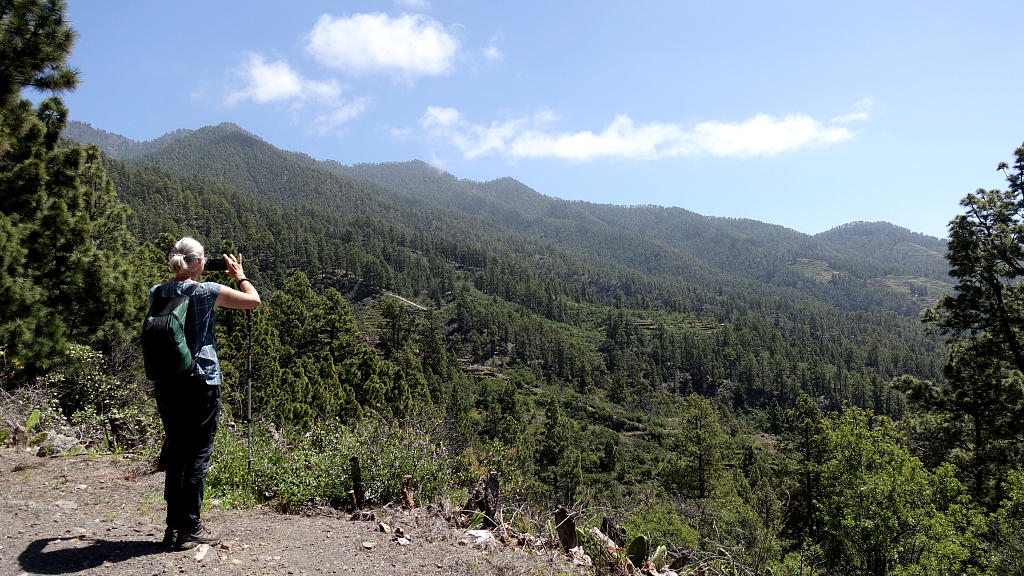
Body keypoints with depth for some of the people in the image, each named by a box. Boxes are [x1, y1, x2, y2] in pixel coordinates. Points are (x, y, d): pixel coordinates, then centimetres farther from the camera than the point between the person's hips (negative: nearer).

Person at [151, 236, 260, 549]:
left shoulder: (157, 292, 5)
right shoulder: (206, 291, -10)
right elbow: (253, 300, -1)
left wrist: (188, 278, 26)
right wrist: (240, 275, 14)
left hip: (165, 382, 6)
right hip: (200, 382, -6)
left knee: (174, 451, 14)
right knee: (198, 453, 2)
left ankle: (174, 525, 20)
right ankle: (190, 529, 7)